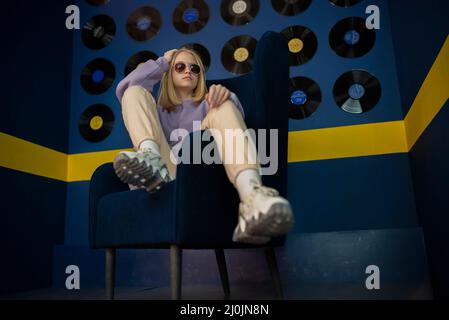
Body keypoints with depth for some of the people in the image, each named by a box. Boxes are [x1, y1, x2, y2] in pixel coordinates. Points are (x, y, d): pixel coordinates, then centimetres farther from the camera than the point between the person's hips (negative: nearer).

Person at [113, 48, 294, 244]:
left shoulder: (206, 105, 30)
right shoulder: (157, 109, 33)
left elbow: (234, 112, 5)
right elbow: (124, 88, 13)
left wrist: (226, 95, -18)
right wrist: (163, 61, 22)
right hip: (165, 171, 1)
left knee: (223, 107, -20)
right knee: (135, 92, -1)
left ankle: (251, 195, -50)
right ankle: (151, 161, -35)